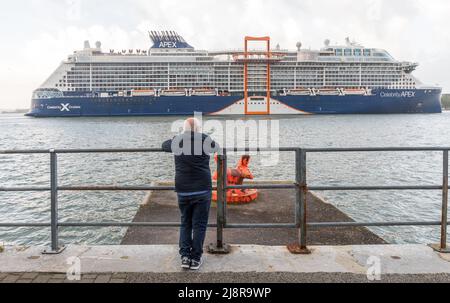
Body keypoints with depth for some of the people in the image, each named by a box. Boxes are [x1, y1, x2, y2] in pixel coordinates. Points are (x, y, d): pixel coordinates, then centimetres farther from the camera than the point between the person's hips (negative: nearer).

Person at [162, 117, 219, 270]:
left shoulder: (177, 141, 5)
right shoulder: (205, 139, -1)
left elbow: (164, 145, 25)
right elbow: (216, 147, 19)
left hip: (183, 190, 2)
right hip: (202, 189, -2)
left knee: (185, 223, 16)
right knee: (199, 225, 7)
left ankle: (185, 256, 12)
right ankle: (195, 258, 12)